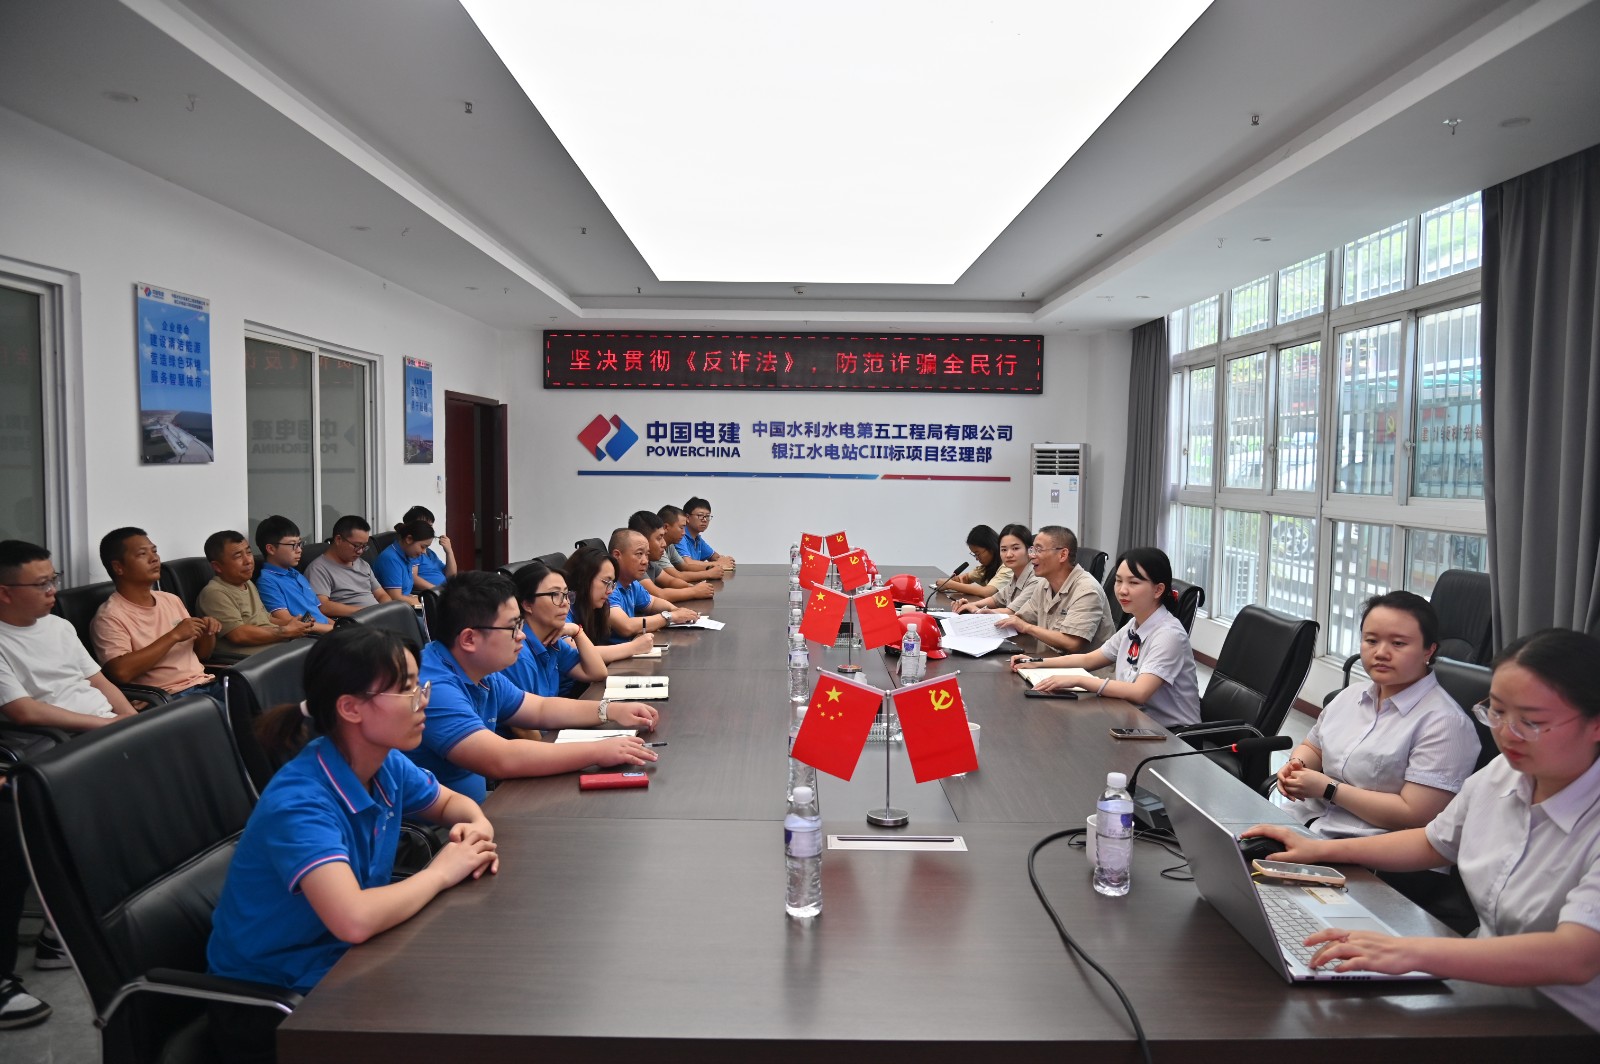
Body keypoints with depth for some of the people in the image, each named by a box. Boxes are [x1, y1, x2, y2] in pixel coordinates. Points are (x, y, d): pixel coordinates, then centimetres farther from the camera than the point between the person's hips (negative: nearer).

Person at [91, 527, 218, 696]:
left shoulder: (171, 600, 17)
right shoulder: (110, 616, -3)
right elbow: (121, 672, -19)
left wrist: (208, 634, 3)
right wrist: (174, 636, -16)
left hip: (205, 684, 7)